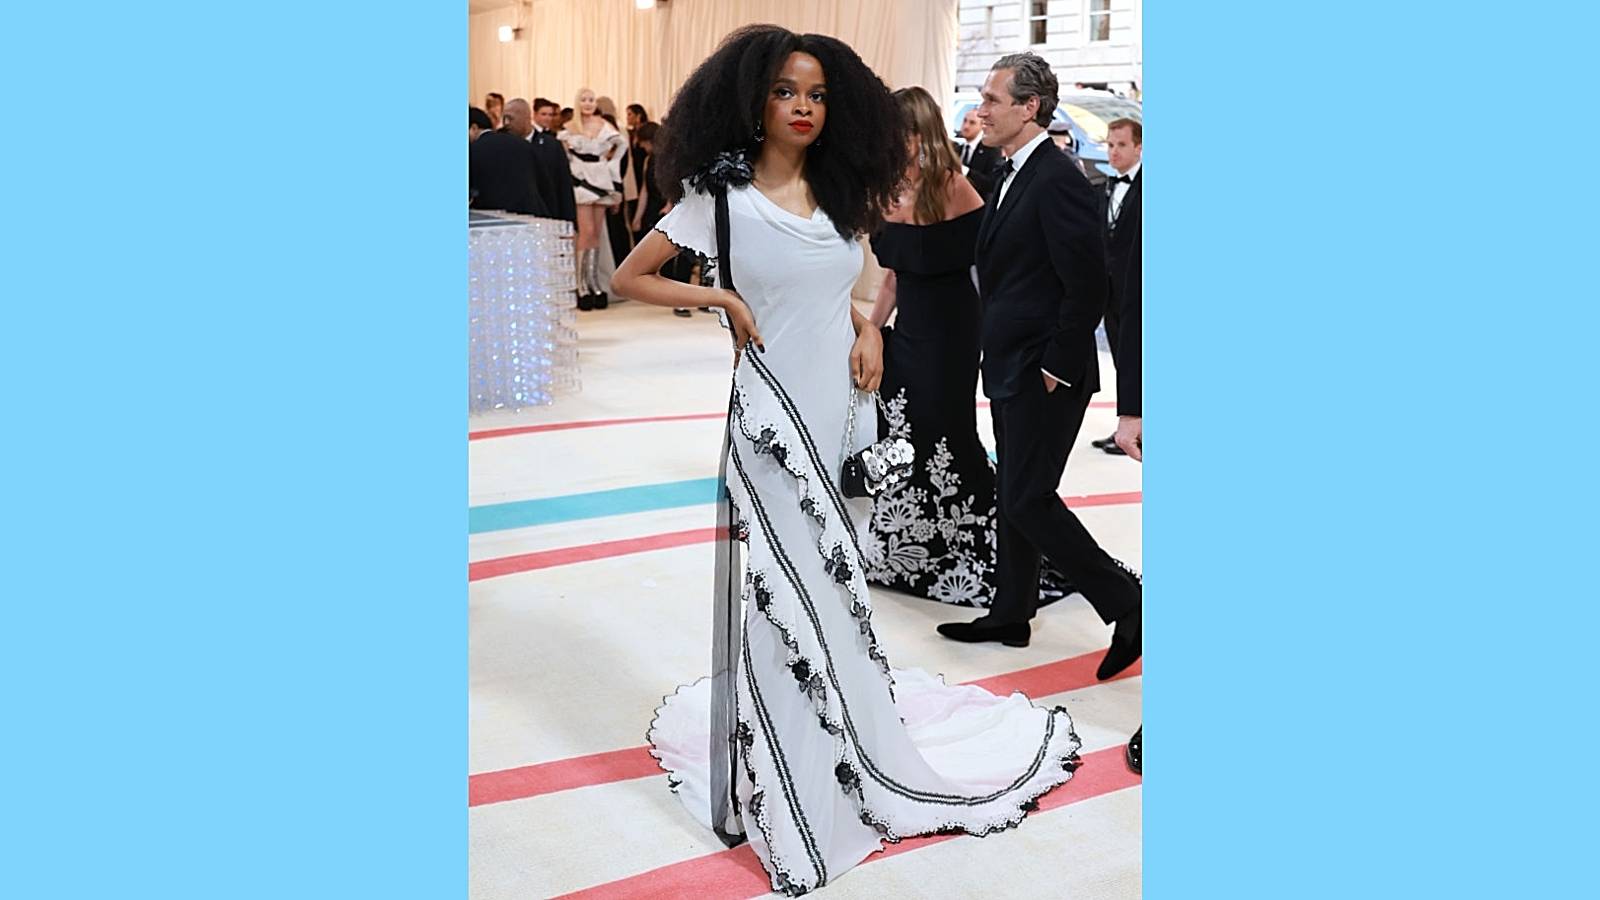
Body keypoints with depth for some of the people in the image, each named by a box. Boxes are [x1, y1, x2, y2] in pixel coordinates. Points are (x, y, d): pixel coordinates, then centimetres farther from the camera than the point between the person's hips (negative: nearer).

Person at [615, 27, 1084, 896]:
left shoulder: (839, 194, 8)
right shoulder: (722, 195, -6)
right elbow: (630, 277, -1)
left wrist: (867, 328, 2)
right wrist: (722, 300, -13)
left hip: (844, 408, 5)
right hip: (775, 415, -5)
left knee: (832, 580, 14)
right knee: (798, 586, -3)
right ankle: (803, 791, 11)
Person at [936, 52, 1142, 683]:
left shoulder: (1058, 181, -18)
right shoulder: (1010, 176, 12)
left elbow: (1088, 285, -21)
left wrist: (1059, 366, -17)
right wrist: (1000, 358, 15)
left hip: (1044, 376, -10)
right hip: (1011, 370, 10)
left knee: (1029, 499, -7)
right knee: (1014, 496, 15)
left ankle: (1125, 602, 5)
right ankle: (1011, 614, 27)